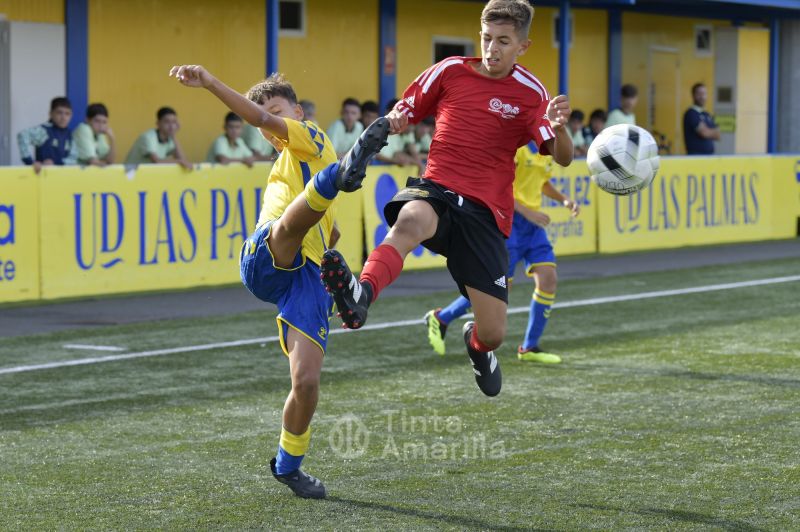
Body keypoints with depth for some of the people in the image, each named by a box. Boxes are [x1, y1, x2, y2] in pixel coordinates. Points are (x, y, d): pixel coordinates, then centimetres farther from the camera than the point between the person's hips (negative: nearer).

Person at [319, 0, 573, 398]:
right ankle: (360, 297, -67)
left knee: (493, 333, -2)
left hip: (485, 212, 0)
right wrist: (394, 121, -8)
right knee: (410, 220, -40)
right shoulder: (449, 71, 7)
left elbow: (563, 157, -5)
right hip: (436, 191, 0)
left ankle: (477, 343, 38)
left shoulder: (530, 93, 3)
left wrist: (558, 128, -27)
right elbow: (403, 115, 16)